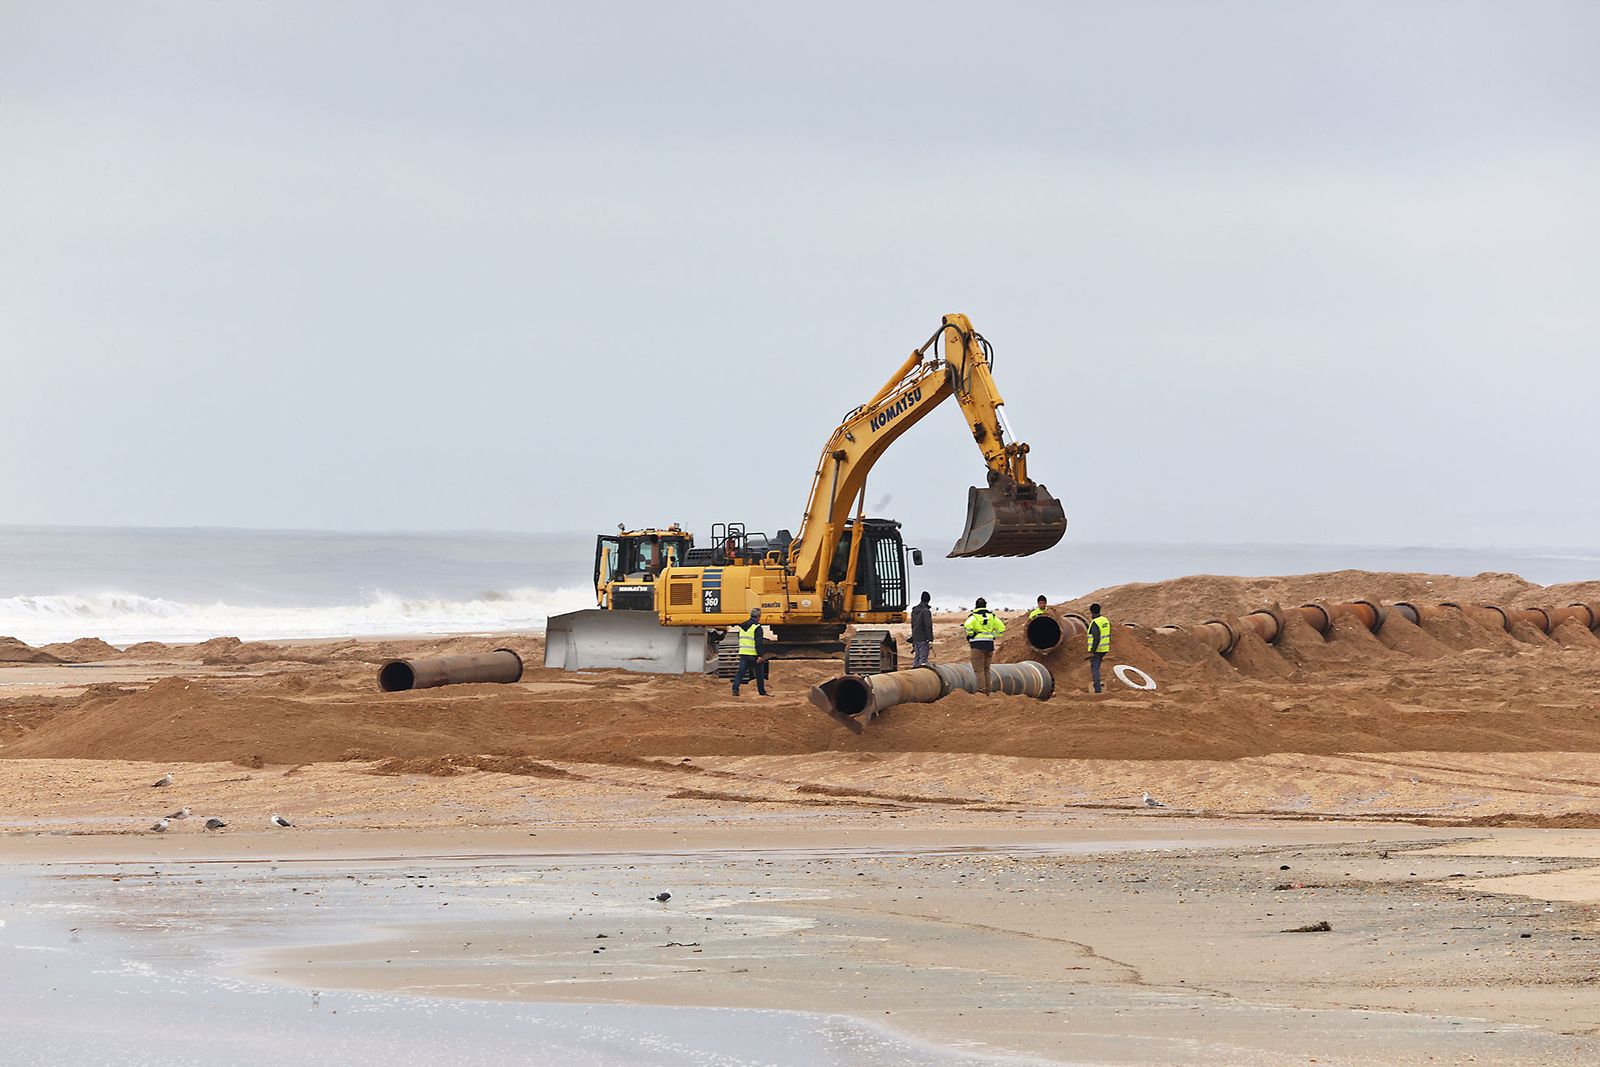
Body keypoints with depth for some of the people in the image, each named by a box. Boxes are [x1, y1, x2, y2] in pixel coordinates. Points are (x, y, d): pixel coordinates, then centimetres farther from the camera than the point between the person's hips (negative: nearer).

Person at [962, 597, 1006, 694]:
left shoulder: (974, 616, -5)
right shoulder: (992, 616, 10)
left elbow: (967, 625, -24)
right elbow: (1001, 627, 10)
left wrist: (970, 635, -8)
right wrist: (993, 636, 14)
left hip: (978, 645, -5)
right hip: (990, 644, 5)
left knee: (978, 669, -4)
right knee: (986, 669, 14)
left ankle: (982, 690, -13)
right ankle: (987, 691, 14)